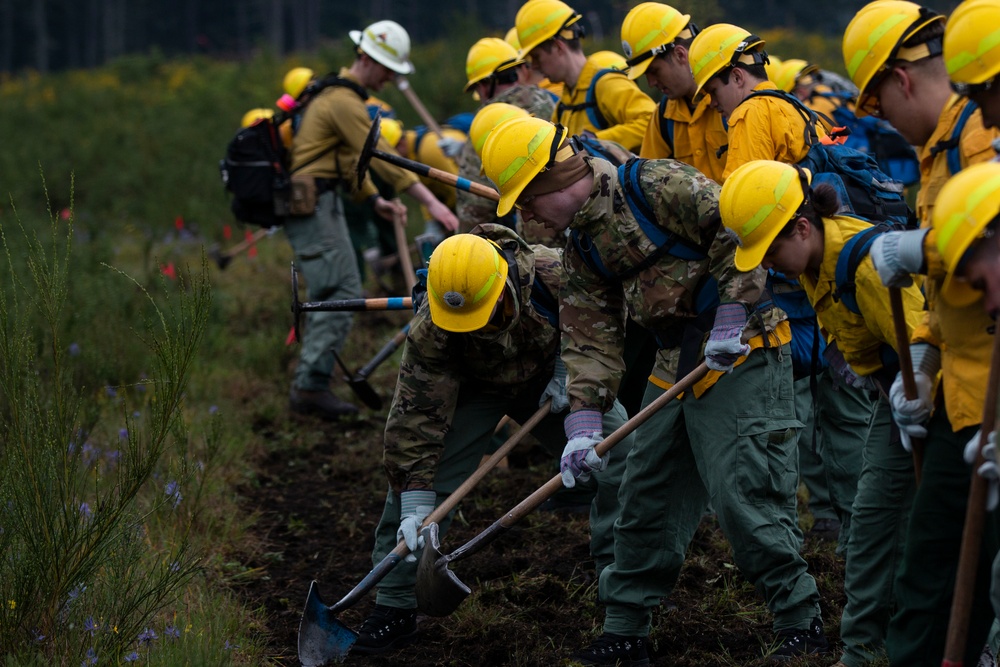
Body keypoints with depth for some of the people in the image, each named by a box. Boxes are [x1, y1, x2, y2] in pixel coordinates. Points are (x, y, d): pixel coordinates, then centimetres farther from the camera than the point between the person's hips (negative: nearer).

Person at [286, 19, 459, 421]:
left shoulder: (340, 93, 18)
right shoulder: (344, 101, -16)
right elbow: (381, 157, -23)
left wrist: (373, 199, 15)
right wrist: (431, 202, -26)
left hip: (323, 203, 11)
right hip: (312, 203, -11)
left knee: (333, 294, 12)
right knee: (339, 295, -13)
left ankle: (310, 385, 15)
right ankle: (310, 388, -13)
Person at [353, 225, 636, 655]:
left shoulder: (554, 274, -38)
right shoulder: (429, 331, -37)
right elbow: (417, 421, -32)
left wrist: (567, 371, -23)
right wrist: (414, 508, -35)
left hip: (549, 378, 2)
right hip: (471, 388, -1)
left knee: (618, 458, -7)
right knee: (419, 475, -16)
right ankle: (395, 607, -5)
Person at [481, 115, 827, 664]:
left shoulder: (657, 186, -15)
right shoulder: (581, 249, 11)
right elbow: (590, 341, 8)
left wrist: (729, 320, -21)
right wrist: (583, 425, -2)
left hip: (741, 354, -9)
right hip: (673, 366, 9)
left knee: (744, 495, -12)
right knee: (646, 497, 11)